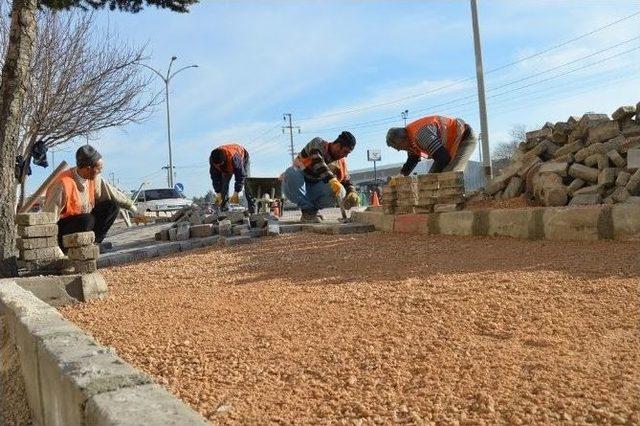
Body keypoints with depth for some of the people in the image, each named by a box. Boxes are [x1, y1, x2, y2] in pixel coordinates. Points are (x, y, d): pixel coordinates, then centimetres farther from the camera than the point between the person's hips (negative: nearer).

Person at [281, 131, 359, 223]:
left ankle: (311, 209, -3)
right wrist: (332, 180, -47)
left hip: (313, 190, 4)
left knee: (340, 192, -22)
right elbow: (317, 162, -33)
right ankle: (307, 211, -30)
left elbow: (346, 180, 10)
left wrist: (352, 193, -14)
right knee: (292, 172, -39)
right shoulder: (318, 144, -15)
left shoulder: (341, 161, 4)